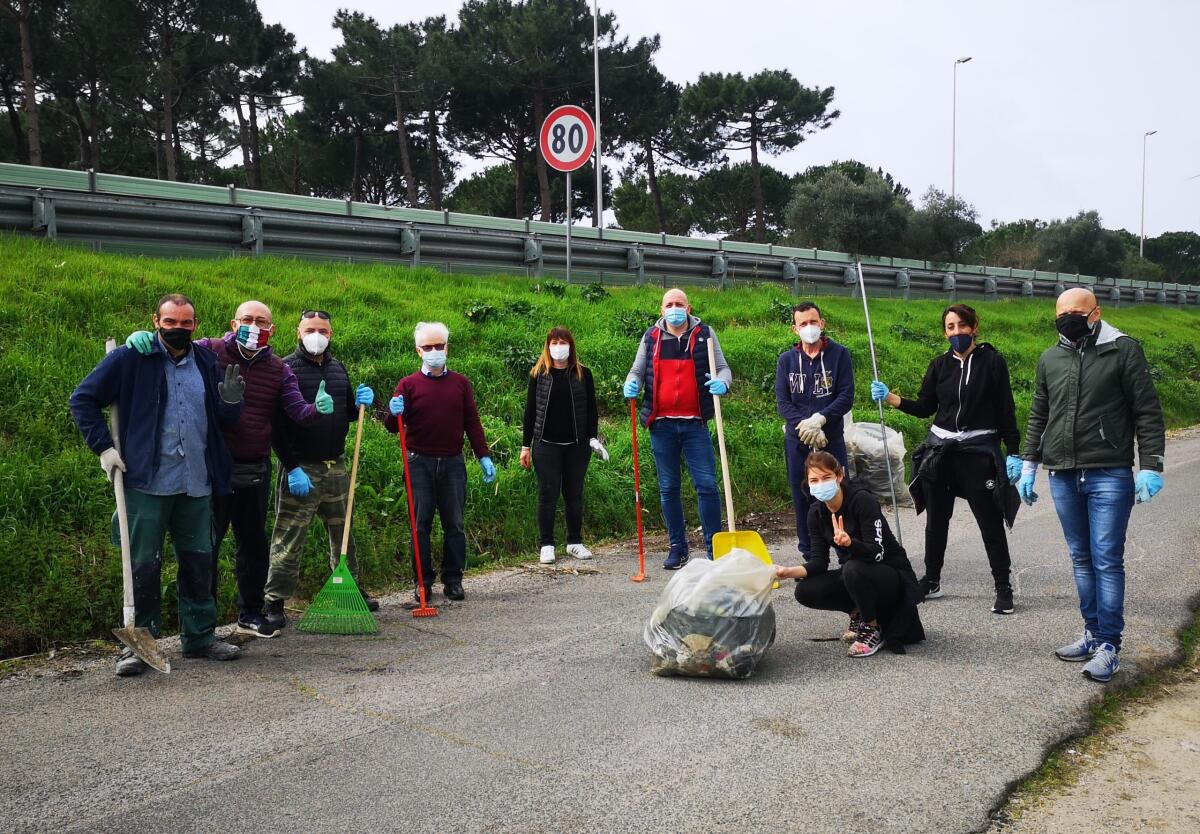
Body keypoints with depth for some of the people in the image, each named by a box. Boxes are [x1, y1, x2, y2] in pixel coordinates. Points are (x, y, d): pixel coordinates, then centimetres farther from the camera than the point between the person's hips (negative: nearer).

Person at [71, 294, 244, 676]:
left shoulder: (207, 361, 10)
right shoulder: (131, 358, -2)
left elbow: (225, 420, 15)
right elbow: (83, 399, 2)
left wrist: (231, 400, -8)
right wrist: (103, 447, -6)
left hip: (196, 485, 4)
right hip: (147, 483, -4)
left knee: (198, 561, 10)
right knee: (144, 564, 1)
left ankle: (200, 636, 22)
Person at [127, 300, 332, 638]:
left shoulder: (279, 370, 7)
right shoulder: (209, 352, -4)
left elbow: (298, 410, -1)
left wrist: (317, 409, -23)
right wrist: (141, 337, -31)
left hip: (256, 471, 4)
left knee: (254, 544, 16)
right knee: (206, 544, 2)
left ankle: (250, 614, 31)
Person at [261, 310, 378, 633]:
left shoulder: (338, 368, 13)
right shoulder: (286, 368, -8)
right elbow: (276, 424, -13)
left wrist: (360, 403, 0)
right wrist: (292, 468, -18)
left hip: (336, 467, 7)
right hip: (300, 469, -6)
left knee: (343, 531, 16)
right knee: (289, 539, -4)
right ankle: (274, 603, 4)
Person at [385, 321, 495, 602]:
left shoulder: (460, 383, 9)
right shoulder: (408, 384, 2)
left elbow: (472, 423, 12)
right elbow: (392, 427, 3)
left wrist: (484, 456, 6)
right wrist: (394, 414, -20)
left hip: (452, 463, 2)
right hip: (420, 463, -1)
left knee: (454, 524, 4)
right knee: (420, 524, 2)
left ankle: (453, 580, 14)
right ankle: (423, 582, 11)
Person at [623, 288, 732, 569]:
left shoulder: (704, 334, 4)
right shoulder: (651, 338, 8)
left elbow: (723, 368, 7)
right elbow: (636, 371, 15)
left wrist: (722, 382, -17)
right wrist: (632, 384, -9)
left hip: (695, 424, -2)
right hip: (661, 425, 2)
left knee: (707, 485, -4)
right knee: (668, 489, 9)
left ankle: (714, 547, 5)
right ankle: (677, 547, 20)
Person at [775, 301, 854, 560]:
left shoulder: (839, 354, 2)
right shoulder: (786, 359, 7)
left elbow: (846, 396, -5)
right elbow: (782, 403, 0)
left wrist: (820, 418, -19)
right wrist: (806, 426, -14)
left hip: (831, 438, -2)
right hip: (797, 441, 2)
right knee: (802, 498, 7)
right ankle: (810, 556, 18)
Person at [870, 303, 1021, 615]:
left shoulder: (992, 361, -3)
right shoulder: (940, 364, 7)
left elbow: (1006, 411, -3)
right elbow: (925, 408, 10)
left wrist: (1014, 453, -6)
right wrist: (890, 398, -3)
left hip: (978, 451, -4)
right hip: (940, 450, 4)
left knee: (991, 522, -1)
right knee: (936, 520, 11)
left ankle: (1003, 588, 10)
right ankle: (931, 581, 24)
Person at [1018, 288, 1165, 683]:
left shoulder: (1123, 351, -2)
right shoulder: (1050, 359, 12)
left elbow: (1148, 413, -3)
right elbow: (1038, 416, 20)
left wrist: (1150, 467, -10)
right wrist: (1029, 464, 16)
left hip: (1109, 476, -5)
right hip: (1063, 477, 5)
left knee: (1107, 560, -4)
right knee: (1082, 559, 11)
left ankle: (1109, 645, 2)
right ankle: (1093, 632, 20)